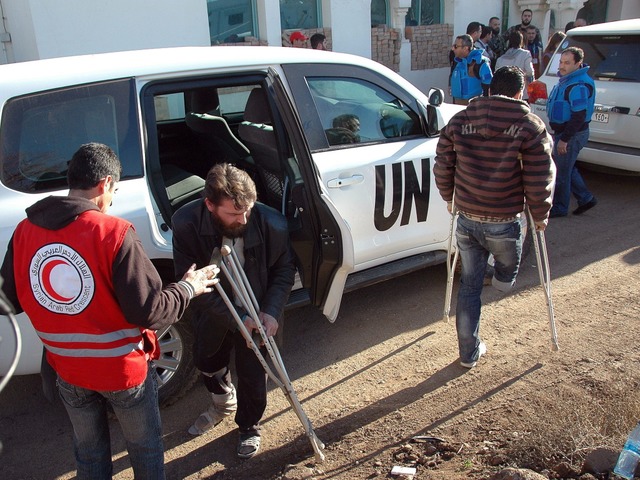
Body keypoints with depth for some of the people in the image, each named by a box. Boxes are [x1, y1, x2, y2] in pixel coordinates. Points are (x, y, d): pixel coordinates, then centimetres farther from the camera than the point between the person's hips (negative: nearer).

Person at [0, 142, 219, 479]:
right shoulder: (113, 233, -25)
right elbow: (148, 311, -25)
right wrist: (187, 288, -8)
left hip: (67, 368, 5)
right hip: (122, 367, -4)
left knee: (89, 450, 26)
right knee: (144, 446, 20)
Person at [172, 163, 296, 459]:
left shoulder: (272, 224, -29)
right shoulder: (186, 223, -30)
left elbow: (284, 270, -11)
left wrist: (271, 311, -25)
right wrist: (235, 318, -31)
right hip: (212, 310, 2)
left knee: (252, 373, 9)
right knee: (206, 361, 25)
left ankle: (249, 427, 41)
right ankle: (224, 402, 59)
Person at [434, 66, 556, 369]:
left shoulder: (459, 121, 3)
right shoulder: (530, 126, -6)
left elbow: (442, 165, 8)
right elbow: (539, 180, -6)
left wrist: (449, 198, 24)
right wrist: (540, 215, 9)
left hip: (466, 221, 6)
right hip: (503, 224, -6)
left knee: (469, 286, 18)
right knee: (508, 264, 30)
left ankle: (469, 353, 27)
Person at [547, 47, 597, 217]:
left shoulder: (579, 86, -23)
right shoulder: (567, 80, 11)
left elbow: (579, 116, -26)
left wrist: (564, 139, -25)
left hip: (572, 135, -11)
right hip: (563, 132, 11)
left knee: (561, 172, 1)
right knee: (567, 168, 21)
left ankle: (559, 208, 16)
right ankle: (586, 198, 31)